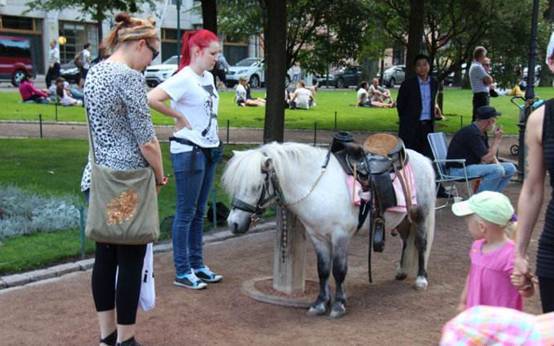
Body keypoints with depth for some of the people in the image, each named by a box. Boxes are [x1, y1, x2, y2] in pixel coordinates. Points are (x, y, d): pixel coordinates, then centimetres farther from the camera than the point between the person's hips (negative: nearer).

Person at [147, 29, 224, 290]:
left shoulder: (209, 77, 10)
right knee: (186, 212, 0)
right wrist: (178, 116, -16)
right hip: (188, 151, -8)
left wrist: (216, 143, 10)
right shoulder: (183, 79, -15)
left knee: (199, 212, 15)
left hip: (209, 149, 8)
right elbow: (151, 99, -27)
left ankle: (197, 265, 25)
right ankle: (182, 271, 9)